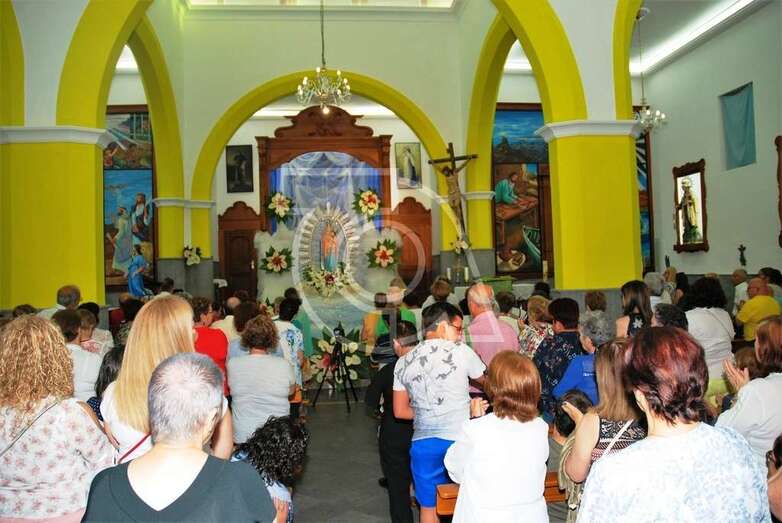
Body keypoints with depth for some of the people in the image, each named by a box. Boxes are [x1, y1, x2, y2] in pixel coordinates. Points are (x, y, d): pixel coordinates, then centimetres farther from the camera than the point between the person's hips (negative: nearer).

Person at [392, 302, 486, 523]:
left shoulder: (404, 362, 6)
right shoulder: (461, 351, -6)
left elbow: (400, 411, 8)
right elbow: (485, 380, 12)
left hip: (423, 444, 3)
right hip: (459, 440, -3)